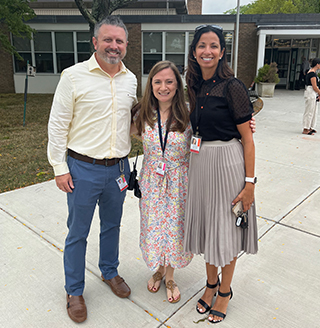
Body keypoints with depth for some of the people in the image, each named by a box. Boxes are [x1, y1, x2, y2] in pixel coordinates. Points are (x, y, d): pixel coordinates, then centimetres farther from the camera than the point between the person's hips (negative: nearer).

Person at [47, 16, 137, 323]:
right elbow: (58, 124, -8)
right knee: (78, 232, 9)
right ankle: (74, 291, 30)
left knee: (111, 225, 20)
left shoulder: (130, 79, 5)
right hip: (83, 170, -4)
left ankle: (110, 272, 44)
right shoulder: (74, 76, -9)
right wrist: (60, 167, -10)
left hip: (118, 169, 5)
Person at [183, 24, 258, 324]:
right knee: (205, 223, 16)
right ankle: (211, 282, 39)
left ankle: (225, 290, 32)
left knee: (226, 227, 8)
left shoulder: (232, 87, -11)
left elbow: (247, 139, -12)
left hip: (228, 162, -6)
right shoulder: (195, 87, 8)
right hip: (199, 162, 6)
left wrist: (249, 182, -14)